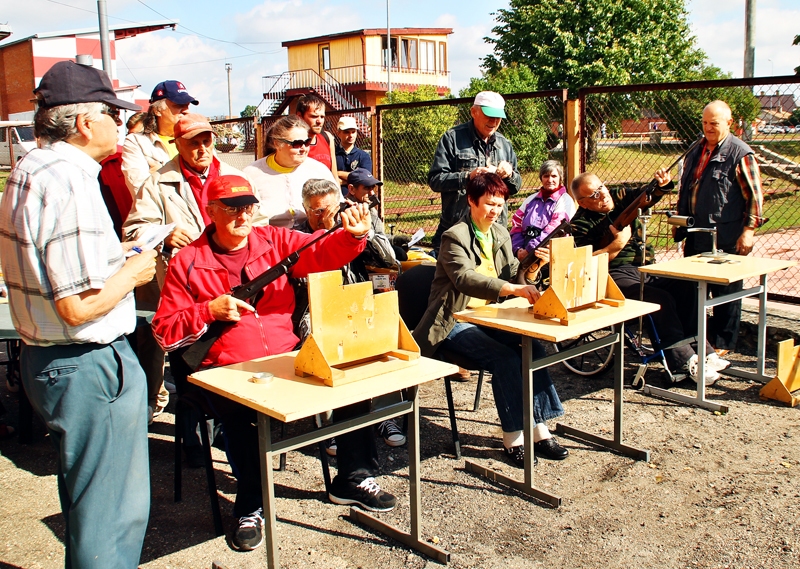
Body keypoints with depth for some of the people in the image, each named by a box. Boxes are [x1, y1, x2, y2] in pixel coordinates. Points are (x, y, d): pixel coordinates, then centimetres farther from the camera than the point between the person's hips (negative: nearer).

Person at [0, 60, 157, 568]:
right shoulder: (70, 183, -23)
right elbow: (79, 307, -26)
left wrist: (112, 256, 13)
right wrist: (132, 272, -10)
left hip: (42, 357, 10)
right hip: (90, 367, -10)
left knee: (87, 498, 25)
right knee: (112, 512, 5)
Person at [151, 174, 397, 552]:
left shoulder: (276, 241, 10)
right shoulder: (187, 263, 4)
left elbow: (322, 253, -5)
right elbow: (165, 332, 2)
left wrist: (352, 236, -26)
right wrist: (209, 311, -13)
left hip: (287, 357, 3)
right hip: (227, 368, -3)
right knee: (239, 409, -34)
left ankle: (352, 478, 6)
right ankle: (251, 506, -8)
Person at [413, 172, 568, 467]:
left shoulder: (501, 234, 10)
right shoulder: (455, 236, -14)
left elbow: (512, 276, 10)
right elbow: (464, 279, -32)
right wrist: (514, 289, -43)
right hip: (455, 322, -6)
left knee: (534, 347, -18)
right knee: (505, 357, -27)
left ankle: (539, 428, -13)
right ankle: (513, 437, -15)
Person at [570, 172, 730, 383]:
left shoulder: (621, 197, 13)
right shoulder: (581, 223, -4)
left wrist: (664, 183, -16)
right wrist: (618, 243, -20)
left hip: (647, 268, 6)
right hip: (617, 276, -6)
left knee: (686, 289, -16)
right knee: (661, 299, -28)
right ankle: (685, 363, -21)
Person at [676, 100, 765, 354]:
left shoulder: (740, 154, -8)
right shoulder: (696, 152, 14)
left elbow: (754, 196, -10)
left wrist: (749, 230, -15)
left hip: (726, 239, -7)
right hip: (696, 237, 7)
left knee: (726, 292, 4)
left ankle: (722, 344, 14)